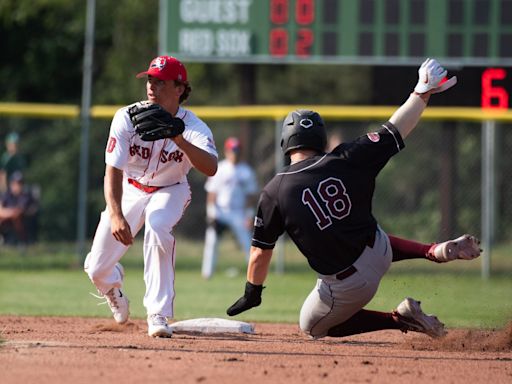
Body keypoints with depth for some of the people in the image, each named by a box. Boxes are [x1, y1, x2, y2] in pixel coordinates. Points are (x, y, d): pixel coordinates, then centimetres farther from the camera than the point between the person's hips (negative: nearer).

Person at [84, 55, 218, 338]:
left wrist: (178, 139, -58)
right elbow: (113, 170, -26)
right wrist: (115, 215, -41)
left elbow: (211, 168, -44)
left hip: (170, 191, -2)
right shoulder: (127, 118, -23)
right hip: (130, 190, 2)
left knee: (157, 227, -37)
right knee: (96, 269, -3)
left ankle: (158, 315, -28)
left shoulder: (193, 127, -25)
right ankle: (113, 283, 39)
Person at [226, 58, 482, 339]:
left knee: (312, 327, 25)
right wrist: (423, 92, 9)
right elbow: (394, 130, -3)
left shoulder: (274, 192, -13)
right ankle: (437, 252, 19)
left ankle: (401, 319, 6)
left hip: (347, 287, -5)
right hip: (380, 254, 5)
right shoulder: (347, 160, -10)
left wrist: (252, 293, 9)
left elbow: (260, 252, -6)